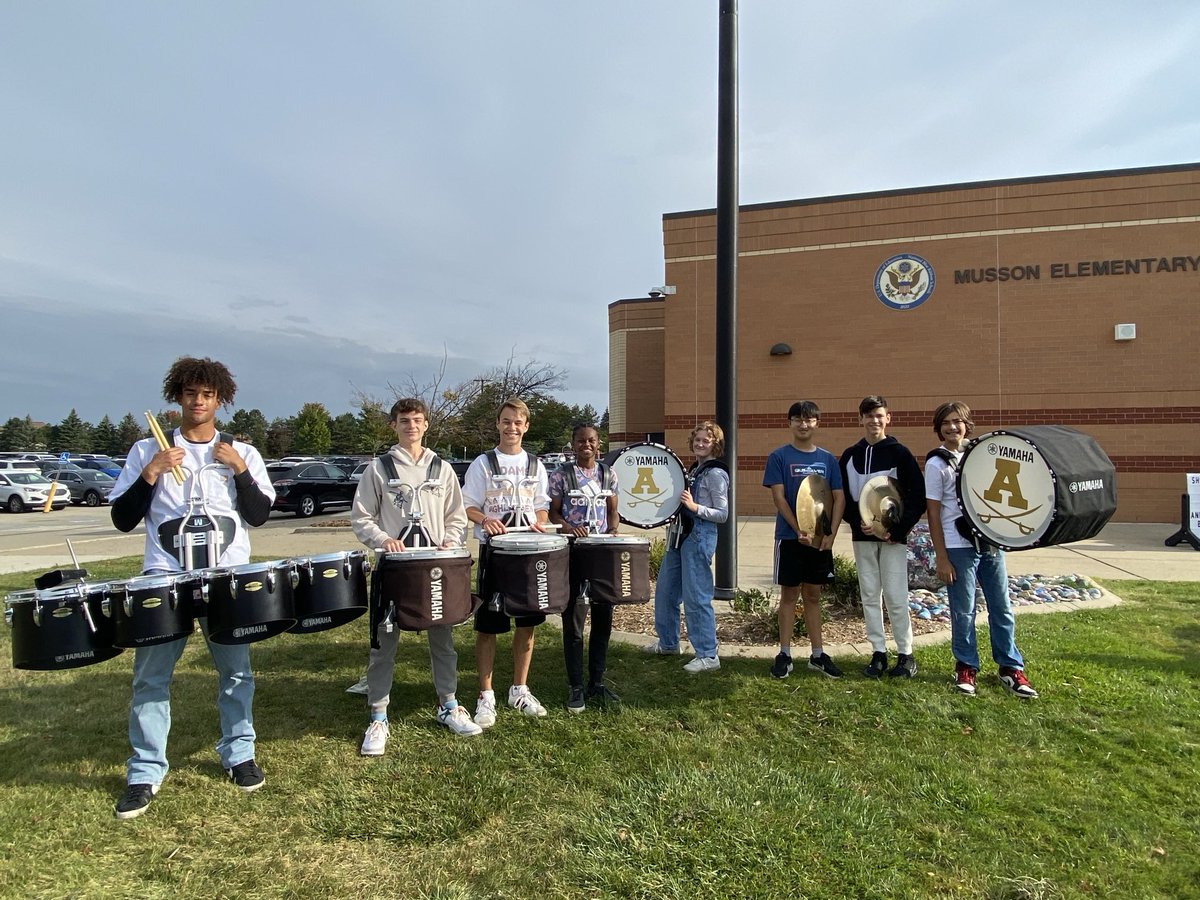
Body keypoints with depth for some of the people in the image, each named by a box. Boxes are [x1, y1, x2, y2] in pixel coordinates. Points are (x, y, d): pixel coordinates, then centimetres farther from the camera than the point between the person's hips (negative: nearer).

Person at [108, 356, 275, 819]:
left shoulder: (241, 453, 6)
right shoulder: (149, 450, 4)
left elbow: (259, 514, -1)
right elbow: (123, 519, 2)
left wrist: (238, 467, -11)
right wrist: (151, 473, -11)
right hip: (164, 576, 0)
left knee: (236, 670, 7)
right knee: (150, 675, 2)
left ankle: (239, 754, 24)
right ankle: (144, 772, 17)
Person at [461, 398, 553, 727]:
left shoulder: (536, 464, 9)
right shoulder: (483, 463, -1)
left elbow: (542, 506, 14)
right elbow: (468, 506, -1)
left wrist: (540, 522, -8)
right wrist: (485, 520, -21)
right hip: (494, 550, -3)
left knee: (527, 622, 10)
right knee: (488, 624, 1)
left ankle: (519, 689, 25)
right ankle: (485, 695, 14)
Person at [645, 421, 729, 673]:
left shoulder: (715, 474, -10)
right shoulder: (693, 469, 15)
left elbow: (722, 514, -14)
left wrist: (694, 507, -25)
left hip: (700, 536, -9)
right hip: (680, 533, 9)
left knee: (696, 597, -7)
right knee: (665, 590, 16)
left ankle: (708, 656, 3)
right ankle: (668, 642, 32)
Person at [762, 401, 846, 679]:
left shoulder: (828, 459, 6)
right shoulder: (779, 457, -4)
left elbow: (839, 498, 5)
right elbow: (779, 497, -10)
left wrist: (831, 534, -6)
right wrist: (800, 531, -16)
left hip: (821, 539, 3)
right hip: (789, 538, -3)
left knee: (813, 596, 12)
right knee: (789, 595, 5)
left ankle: (817, 654, 20)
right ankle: (784, 654, 13)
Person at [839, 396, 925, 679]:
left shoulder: (899, 453, -2)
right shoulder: (850, 456, 8)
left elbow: (919, 496, -4)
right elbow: (842, 497, 9)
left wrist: (898, 531, -12)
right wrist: (858, 522, -8)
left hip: (893, 536, -3)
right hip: (862, 536, 4)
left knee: (896, 596, -3)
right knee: (870, 596, 7)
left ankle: (906, 654, 11)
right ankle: (878, 653, 17)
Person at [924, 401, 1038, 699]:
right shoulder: (936, 464, -6)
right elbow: (933, 513, -7)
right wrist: (941, 557, -9)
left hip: (990, 541, 5)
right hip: (959, 546, -4)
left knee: (1001, 607, 9)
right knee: (963, 611, 3)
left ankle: (1011, 667, 20)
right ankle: (966, 667, 17)